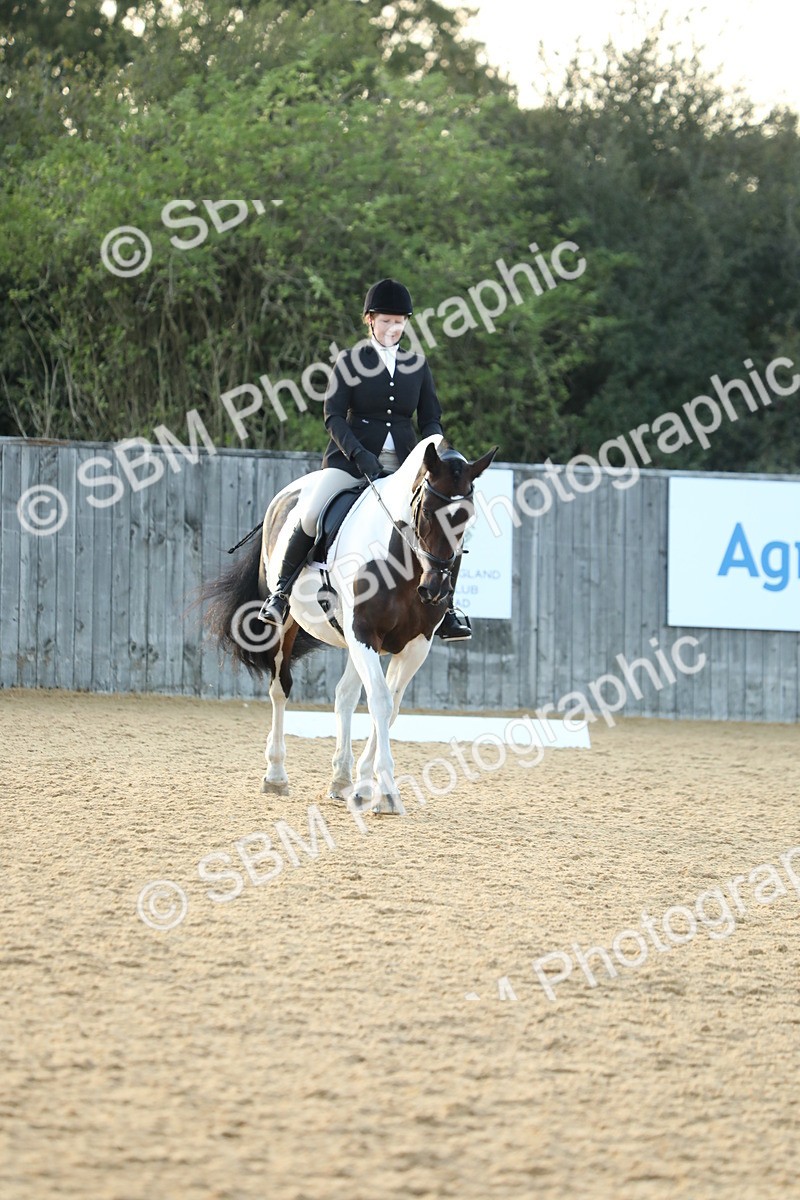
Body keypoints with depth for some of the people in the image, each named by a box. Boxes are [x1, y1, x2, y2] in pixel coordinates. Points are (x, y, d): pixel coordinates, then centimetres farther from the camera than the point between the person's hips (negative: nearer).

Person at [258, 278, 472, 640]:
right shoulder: (350, 362, 2)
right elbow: (333, 416, -5)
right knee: (310, 514, -24)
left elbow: (431, 420, 11)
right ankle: (281, 590, -5)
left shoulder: (417, 365, 12)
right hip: (351, 458, -3)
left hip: (402, 462, 3)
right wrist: (359, 455, -20)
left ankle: (443, 609, -4)